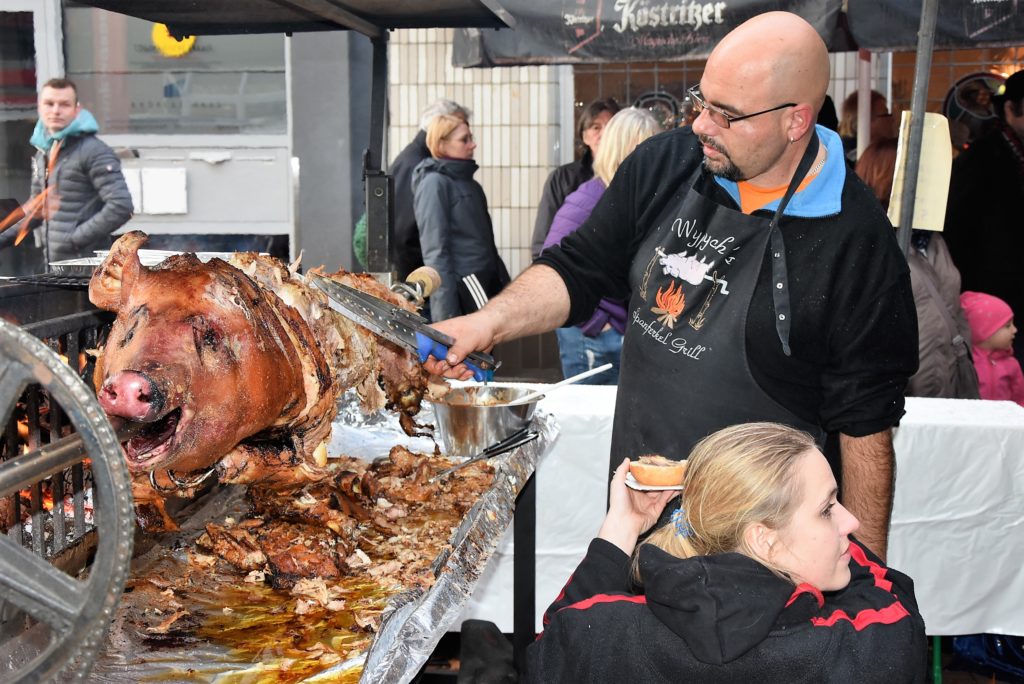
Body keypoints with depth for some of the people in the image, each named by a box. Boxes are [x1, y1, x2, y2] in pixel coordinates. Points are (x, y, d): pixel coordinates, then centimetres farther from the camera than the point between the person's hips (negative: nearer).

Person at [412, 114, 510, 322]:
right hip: (462, 287, -8)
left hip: (487, 281, 8)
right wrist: (447, 312, -21)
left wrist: (505, 285, 15)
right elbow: (435, 249, -15)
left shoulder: (467, 181, 17)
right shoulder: (434, 183, -8)